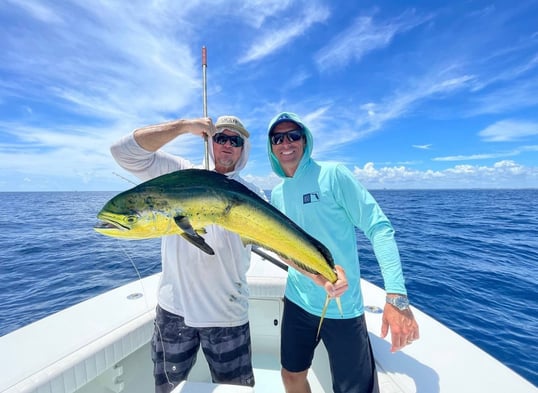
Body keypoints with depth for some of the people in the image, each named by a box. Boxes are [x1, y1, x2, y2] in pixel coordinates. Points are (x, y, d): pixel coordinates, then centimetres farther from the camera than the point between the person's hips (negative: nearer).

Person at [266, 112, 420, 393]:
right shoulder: (276, 194, 5)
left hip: (341, 308, -5)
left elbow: (379, 227, -17)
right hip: (296, 303, 5)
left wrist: (396, 295, -25)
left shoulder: (333, 174, -13)